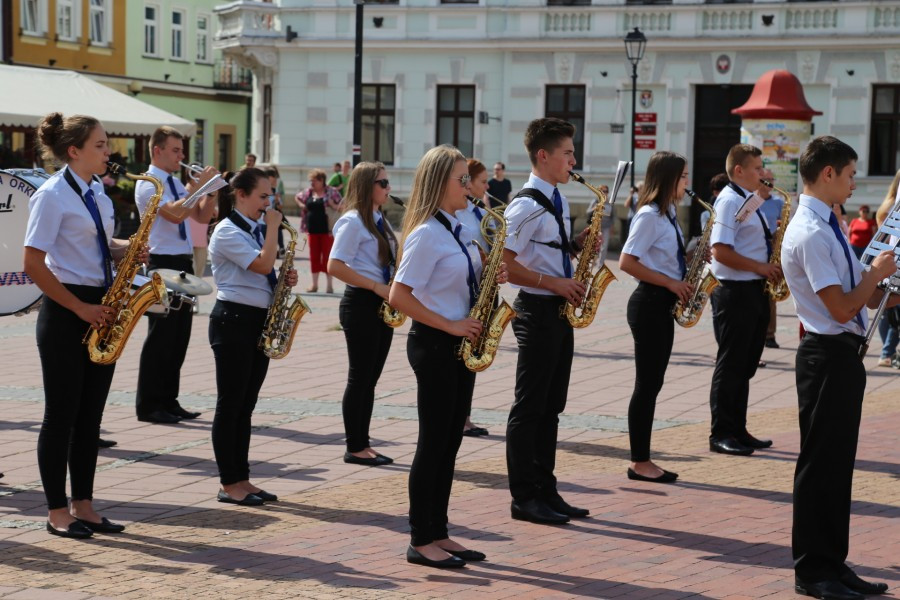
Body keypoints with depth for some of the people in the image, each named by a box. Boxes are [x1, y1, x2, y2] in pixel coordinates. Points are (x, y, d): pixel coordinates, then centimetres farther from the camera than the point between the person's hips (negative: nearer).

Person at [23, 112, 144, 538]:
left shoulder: (97, 192, 12)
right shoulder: (53, 195, -11)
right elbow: (33, 264, -15)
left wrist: (127, 249, 2)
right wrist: (80, 308, -16)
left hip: (99, 309, 8)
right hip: (65, 312, -8)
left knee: (90, 415, 10)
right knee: (62, 414, -1)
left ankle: (83, 507, 17)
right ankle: (57, 512, 7)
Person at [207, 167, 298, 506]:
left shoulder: (255, 231, 15)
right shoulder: (228, 231, -11)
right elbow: (263, 264, -23)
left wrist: (285, 279, 4)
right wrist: (273, 227, -13)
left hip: (260, 321, 9)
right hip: (233, 320, -9)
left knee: (246, 405, 11)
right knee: (230, 403, -3)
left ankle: (242, 480, 16)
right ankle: (229, 485, 2)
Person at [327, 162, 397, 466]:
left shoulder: (379, 221, 15)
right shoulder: (353, 221, -11)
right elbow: (334, 266, -19)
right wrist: (376, 286, -18)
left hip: (381, 304, 8)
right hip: (360, 304, -8)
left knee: (371, 377, 11)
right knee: (360, 376, -3)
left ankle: (363, 444, 16)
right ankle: (354, 448, 4)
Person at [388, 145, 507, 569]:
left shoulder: (454, 230, 12)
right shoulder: (427, 234, -15)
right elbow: (399, 296, -20)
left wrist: (488, 278, 2)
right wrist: (450, 326, -18)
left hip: (459, 344, 9)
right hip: (434, 346, -9)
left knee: (450, 441, 11)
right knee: (434, 441, -3)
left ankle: (438, 534, 18)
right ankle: (420, 542, 4)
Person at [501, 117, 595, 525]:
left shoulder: (558, 202, 14)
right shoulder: (526, 206, -15)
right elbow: (503, 263, -20)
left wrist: (577, 245, 4)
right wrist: (553, 283, -20)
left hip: (560, 311, 9)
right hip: (537, 310, -9)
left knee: (551, 406, 12)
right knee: (530, 407, -3)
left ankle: (545, 491, 18)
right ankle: (524, 498, 3)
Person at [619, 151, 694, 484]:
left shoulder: (668, 214, 14)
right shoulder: (649, 215, -14)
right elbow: (626, 262, -20)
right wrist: (670, 283, -18)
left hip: (664, 304, 9)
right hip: (649, 304, -9)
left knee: (653, 383, 10)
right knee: (647, 383, -5)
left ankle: (644, 460, 15)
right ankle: (639, 463, 1)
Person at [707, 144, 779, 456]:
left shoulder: (749, 202, 16)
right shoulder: (730, 201, -13)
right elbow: (721, 251, -21)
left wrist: (773, 241, 6)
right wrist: (760, 267, -18)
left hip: (755, 290, 9)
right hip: (735, 291, -9)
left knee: (745, 365, 12)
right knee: (731, 365, -3)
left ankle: (738, 430, 19)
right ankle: (721, 434, 3)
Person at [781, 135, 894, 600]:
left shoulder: (826, 227, 13)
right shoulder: (810, 234, -19)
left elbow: (861, 296, 18)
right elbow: (842, 308, -22)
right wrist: (877, 272, -9)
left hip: (842, 355, 10)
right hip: (828, 355, -10)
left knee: (838, 462, 15)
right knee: (820, 462, -1)